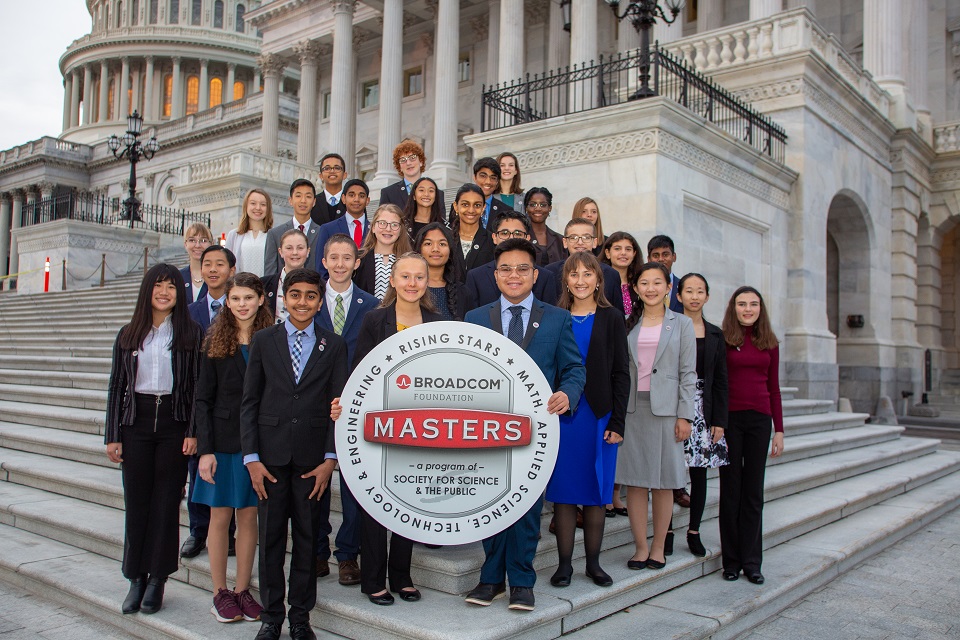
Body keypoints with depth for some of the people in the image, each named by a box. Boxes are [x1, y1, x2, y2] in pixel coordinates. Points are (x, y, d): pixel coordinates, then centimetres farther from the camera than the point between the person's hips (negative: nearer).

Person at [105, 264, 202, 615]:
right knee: (136, 500, 6)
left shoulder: (191, 334, 1)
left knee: (166, 501, 4)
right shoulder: (129, 335, 8)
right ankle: (136, 578, 17)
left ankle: (157, 579, 14)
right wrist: (113, 436, 4)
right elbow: (117, 386, 8)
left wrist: (193, 431, -9)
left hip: (174, 422, -2)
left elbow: (198, 385, -2)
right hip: (137, 422, 2)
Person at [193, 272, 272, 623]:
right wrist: (205, 449, -8)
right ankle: (220, 592, 19)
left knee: (249, 516, 8)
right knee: (221, 516, 7)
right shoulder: (216, 342, -1)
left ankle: (242, 589, 21)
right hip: (224, 440, 0)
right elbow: (203, 399, -1)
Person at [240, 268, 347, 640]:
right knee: (271, 537, 7)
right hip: (271, 455, 1)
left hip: (312, 459, 0)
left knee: (307, 538, 7)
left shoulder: (333, 345, 4)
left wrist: (329, 458, -5)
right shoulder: (263, 341, 6)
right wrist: (251, 458, -3)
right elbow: (249, 402, 4)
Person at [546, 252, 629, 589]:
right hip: (562, 413, 0)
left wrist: (617, 422, -5)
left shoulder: (611, 319, 4)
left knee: (596, 490, 7)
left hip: (599, 415, 0)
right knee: (563, 490, 4)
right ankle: (564, 563, 14)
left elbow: (621, 373, 1)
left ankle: (593, 562, 19)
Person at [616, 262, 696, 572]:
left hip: (665, 408, -1)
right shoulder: (628, 324, 10)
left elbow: (688, 373, 1)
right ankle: (641, 546, 12)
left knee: (664, 480, 4)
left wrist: (684, 415, -5)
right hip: (632, 408, 2)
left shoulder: (681, 324, 5)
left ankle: (658, 546, 15)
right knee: (634, 479, 2)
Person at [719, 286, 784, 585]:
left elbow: (774, 388, 11)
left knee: (753, 492, 8)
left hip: (759, 419, 3)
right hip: (729, 418, -3)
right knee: (730, 490, 5)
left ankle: (752, 562, 16)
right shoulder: (722, 340, -1)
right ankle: (731, 560, 15)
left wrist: (779, 429, 7)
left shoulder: (769, 343, 9)